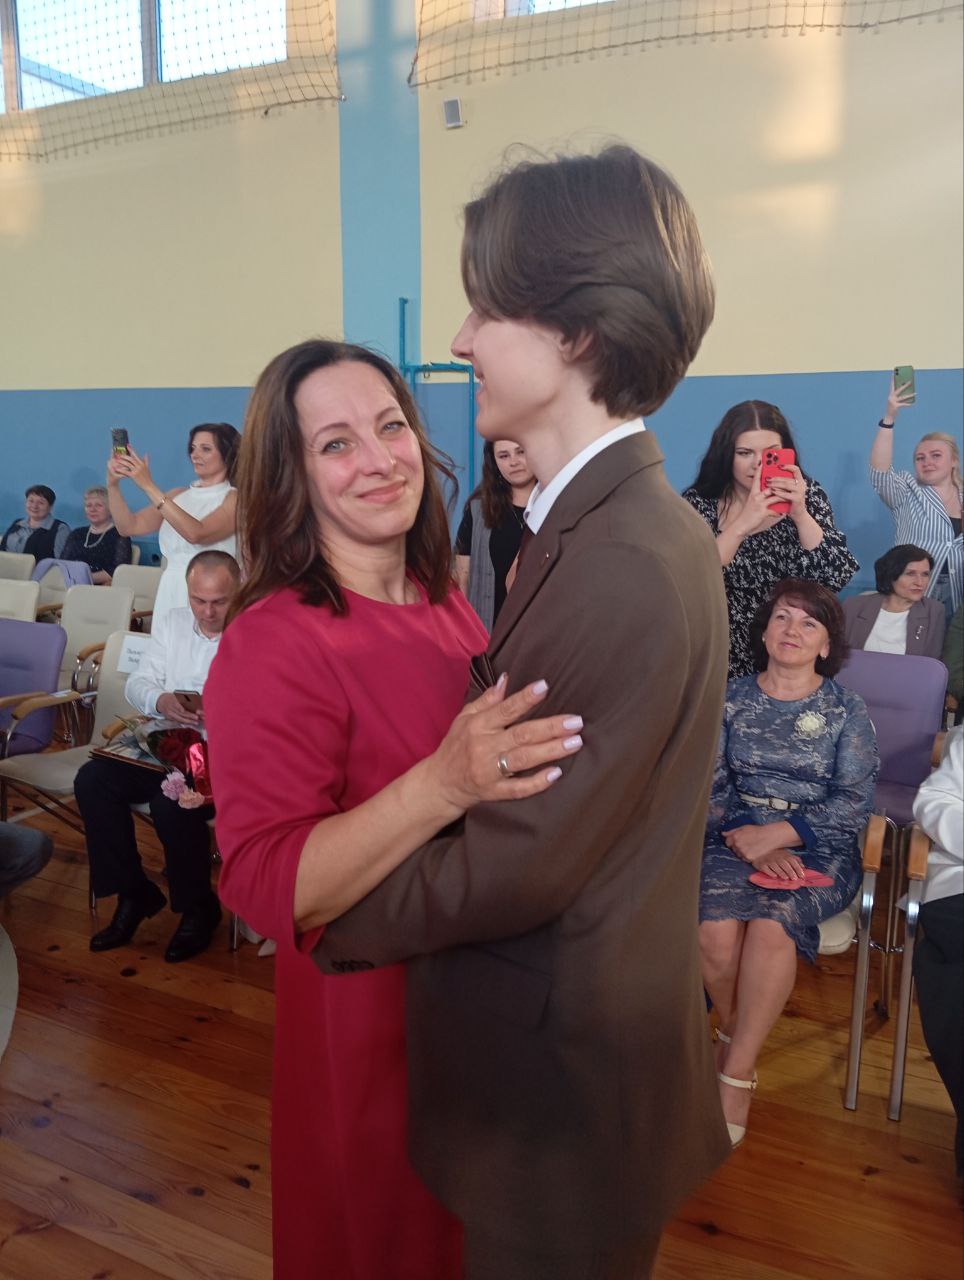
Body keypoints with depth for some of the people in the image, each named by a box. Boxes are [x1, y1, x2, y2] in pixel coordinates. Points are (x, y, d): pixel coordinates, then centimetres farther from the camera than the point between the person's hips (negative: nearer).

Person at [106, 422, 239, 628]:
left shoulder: (235, 499, -6)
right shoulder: (178, 496, 13)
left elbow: (197, 533, -22)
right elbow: (129, 527, 8)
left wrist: (149, 486, -21)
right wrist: (113, 484, -6)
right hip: (169, 593, 5)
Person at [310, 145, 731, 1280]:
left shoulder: (628, 566, -29)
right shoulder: (598, 525, 2)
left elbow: (516, 865, -25)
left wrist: (331, 916, -9)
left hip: (560, 1083, -8)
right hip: (573, 1033, 8)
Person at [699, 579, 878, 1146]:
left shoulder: (848, 709, 5)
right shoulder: (731, 697, 9)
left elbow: (855, 801, -4)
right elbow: (709, 785, 3)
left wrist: (774, 835, -15)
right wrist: (746, 839, -14)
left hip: (818, 849, -1)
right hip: (737, 839, 2)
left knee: (771, 924, -33)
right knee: (715, 927, -29)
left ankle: (737, 1074, -16)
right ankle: (737, 1034, 1)